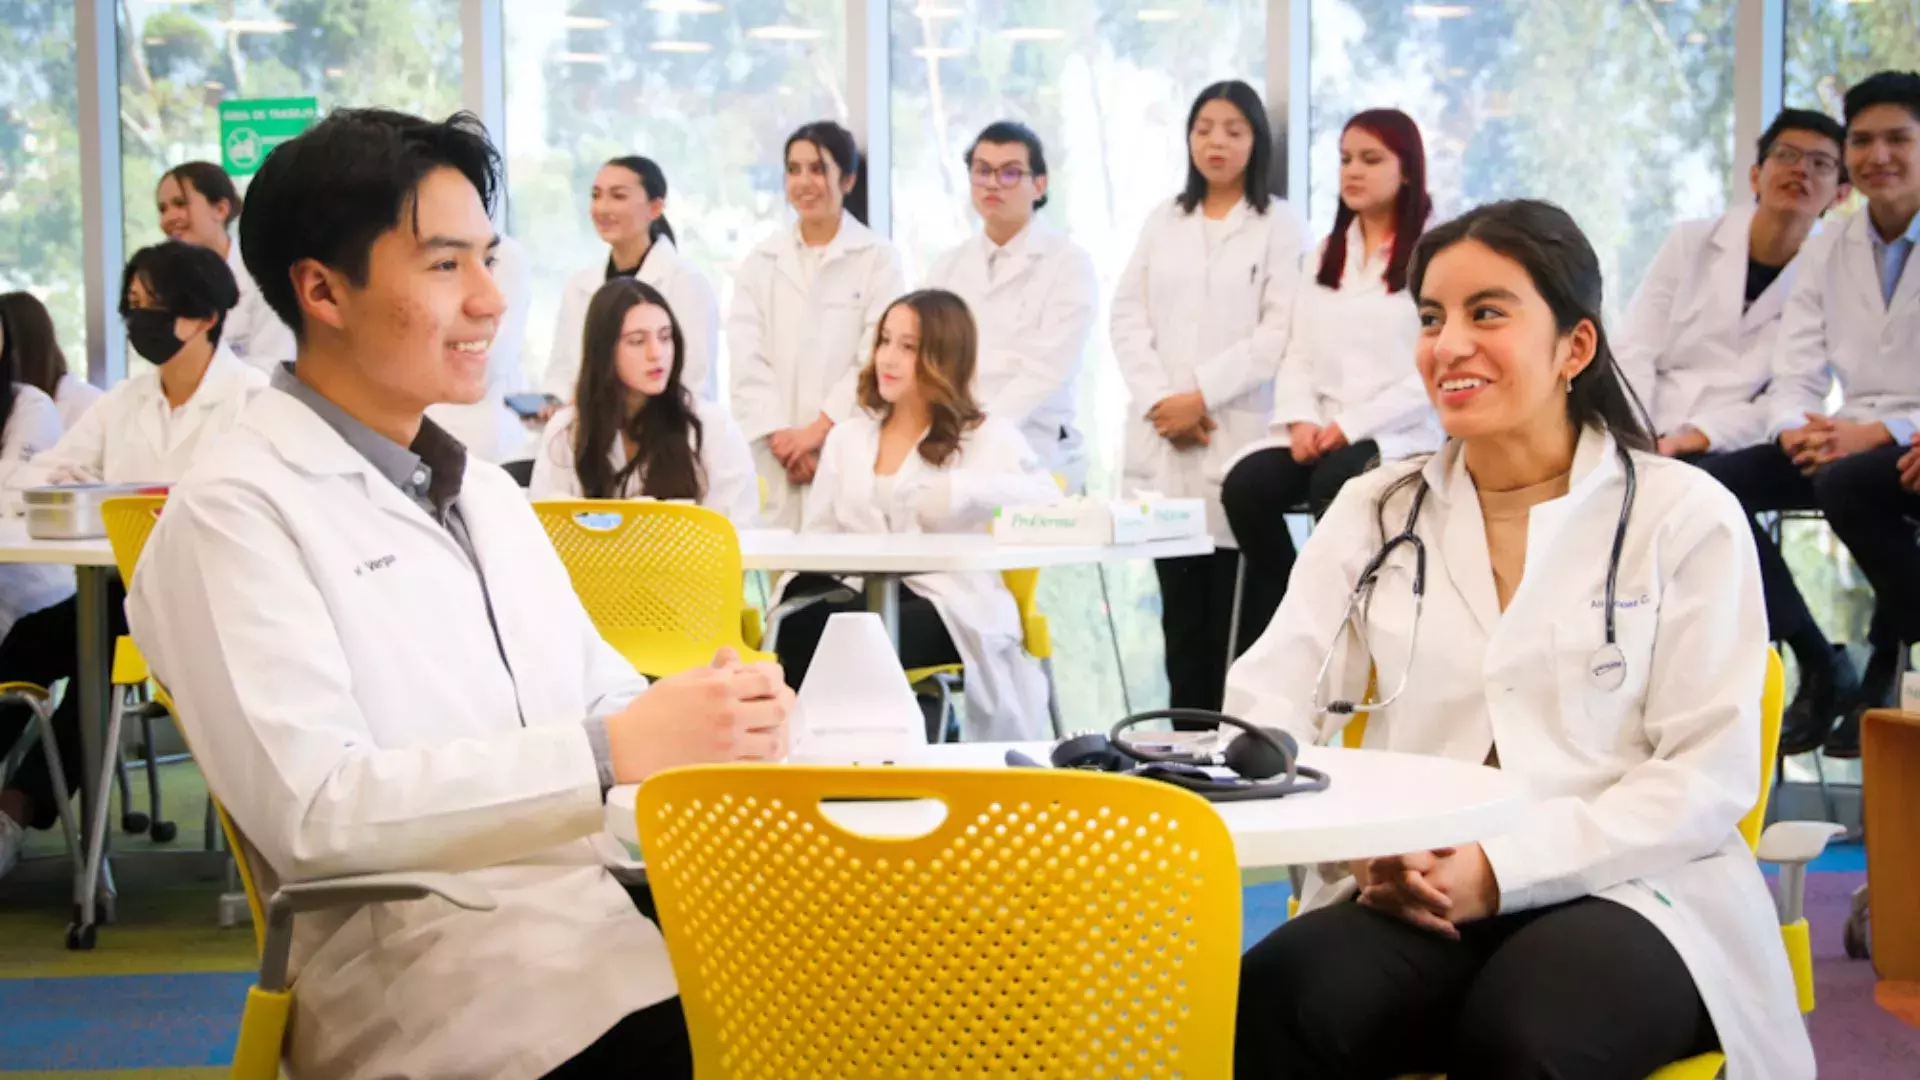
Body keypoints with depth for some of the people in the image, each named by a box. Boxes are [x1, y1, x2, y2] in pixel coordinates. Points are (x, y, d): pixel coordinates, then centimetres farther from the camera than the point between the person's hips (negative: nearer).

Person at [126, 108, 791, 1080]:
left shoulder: (488, 493, 23)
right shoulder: (234, 513, -3)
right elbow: (312, 808, -15)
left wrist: (708, 714, -7)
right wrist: (616, 750, -20)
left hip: (616, 892, 7)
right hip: (430, 955, -7)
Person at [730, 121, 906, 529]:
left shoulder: (879, 259, 4)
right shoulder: (761, 262, 12)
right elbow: (746, 360, 3)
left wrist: (816, 430, -12)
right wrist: (780, 437, -10)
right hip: (775, 459, 2)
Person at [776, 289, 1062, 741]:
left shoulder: (989, 437, 8)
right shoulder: (847, 437, 23)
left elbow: (1050, 502, -9)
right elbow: (818, 534, 17)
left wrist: (964, 490, -24)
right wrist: (799, 575, -8)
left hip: (949, 608, -4)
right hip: (870, 597, 4)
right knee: (803, 613, -32)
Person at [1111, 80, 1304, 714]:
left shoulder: (1278, 224, 5)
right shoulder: (1163, 222, 18)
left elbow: (1280, 330, -6)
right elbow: (1128, 317, 10)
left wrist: (1202, 396, -11)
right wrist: (1158, 400, -5)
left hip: (1238, 438, -3)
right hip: (1162, 439, 4)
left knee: (1233, 609, -7)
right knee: (1181, 610, 3)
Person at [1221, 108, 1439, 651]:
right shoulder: (1327, 252, 20)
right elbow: (1299, 351, 13)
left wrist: (1354, 424, -16)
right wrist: (1301, 419, -7)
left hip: (1401, 435, -5)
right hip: (1320, 433, 5)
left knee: (1332, 485, -36)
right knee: (1246, 483, -23)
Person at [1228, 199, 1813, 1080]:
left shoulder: (1685, 514, 5)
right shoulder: (1375, 510, 15)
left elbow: (1713, 774, -3)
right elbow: (1264, 708, 5)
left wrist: (1504, 869, -15)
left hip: (1628, 893, -2)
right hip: (1414, 900, 2)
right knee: (1274, 1003, -33)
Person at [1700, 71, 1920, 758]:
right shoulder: (1825, 253, 12)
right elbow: (1795, 379, 6)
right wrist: (1795, 430, -17)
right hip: (1847, 441, 5)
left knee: (1845, 482, -38)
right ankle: (1819, 668, -9)